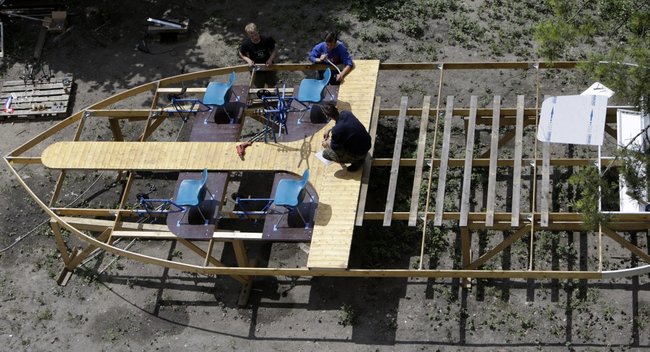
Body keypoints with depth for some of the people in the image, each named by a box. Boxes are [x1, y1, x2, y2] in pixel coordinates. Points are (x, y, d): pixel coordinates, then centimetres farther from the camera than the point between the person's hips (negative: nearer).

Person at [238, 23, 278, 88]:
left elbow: (274, 50, -7)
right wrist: (248, 60, -22)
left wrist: (270, 59, -24)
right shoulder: (246, 44, -23)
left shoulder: (267, 40, -23)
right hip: (256, 70, -1)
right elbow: (241, 54, -3)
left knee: (271, 86, 20)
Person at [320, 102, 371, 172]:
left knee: (325, 153, 2)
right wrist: (329, 131, 19)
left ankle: (356, 161, 4)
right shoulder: (346, 113, -10)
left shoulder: (337, 131, -31)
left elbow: (334, 148, -11)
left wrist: (327, 144, 10)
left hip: (358, 154, -7)